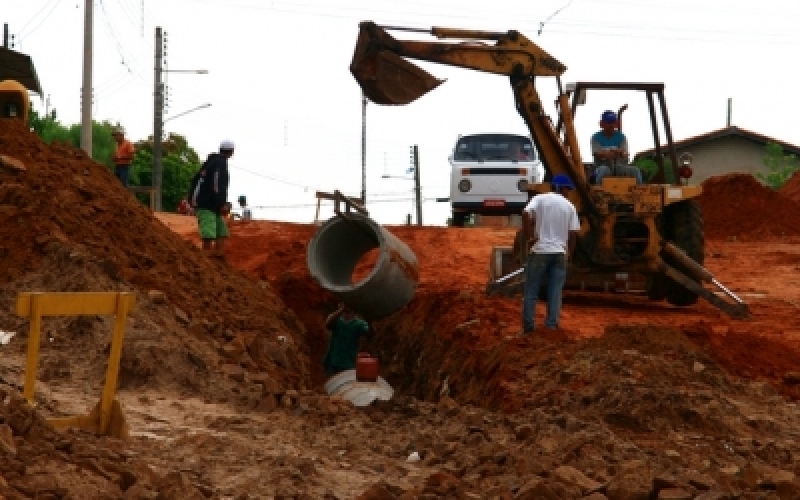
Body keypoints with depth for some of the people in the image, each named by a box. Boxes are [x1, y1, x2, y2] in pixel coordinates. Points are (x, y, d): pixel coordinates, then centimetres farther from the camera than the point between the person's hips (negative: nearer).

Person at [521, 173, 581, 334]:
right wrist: (569, 252, 18)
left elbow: (526, 214, -20)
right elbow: (574, 233, 5)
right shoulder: (569, 206, 5)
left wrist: (528, 235, -9)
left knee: (531, 290, 6)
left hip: (540, 250, -2)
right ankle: (552, 325, 5)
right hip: (560, 253, 2)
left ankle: (528, 325, 5)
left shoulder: (540, 199, -2)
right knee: (555, 291, 8)